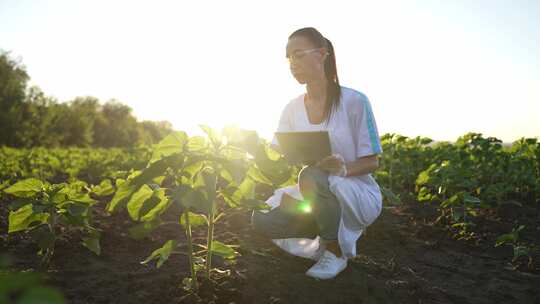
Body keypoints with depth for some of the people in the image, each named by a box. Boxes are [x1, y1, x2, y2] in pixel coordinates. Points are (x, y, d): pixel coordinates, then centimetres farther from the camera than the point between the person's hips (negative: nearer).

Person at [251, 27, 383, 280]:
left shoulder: (354, 102, -13)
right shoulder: (292, 109, 3)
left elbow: (372, 162, -10)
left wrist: (344, 169, -30)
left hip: (359, 196, -5)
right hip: (318, 197, 5)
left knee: (312, 176, -37)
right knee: (261, 218, -19)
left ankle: (336, 253, -11)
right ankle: (327, 239, 6)